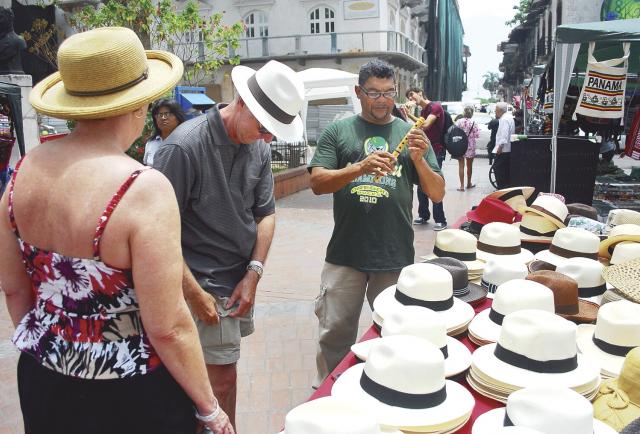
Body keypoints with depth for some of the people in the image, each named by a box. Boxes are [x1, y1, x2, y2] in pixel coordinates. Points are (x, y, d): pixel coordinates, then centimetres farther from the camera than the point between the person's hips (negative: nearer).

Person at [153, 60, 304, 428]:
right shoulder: (185, 145, -19)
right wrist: (195, 293, -16)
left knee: (221, 367, 17)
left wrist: (253, 274, 0)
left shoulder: (259, 146, 3)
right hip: (205, 286, -6)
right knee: (222, 378, 0)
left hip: (241, 282, 7)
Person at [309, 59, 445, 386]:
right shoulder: (338, 132, 4)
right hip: (345, 255, -1)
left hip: (396, 257, 1)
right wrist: (360, 168, -24)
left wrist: (419, 160, -15)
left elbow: (437, 194, 4)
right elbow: (317, 183, -8)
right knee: (335, 334, 8)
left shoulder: (410, 134, 6)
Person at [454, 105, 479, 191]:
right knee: (469, 165, 15)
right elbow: (477, 135, -8)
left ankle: (462, 186, -2)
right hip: (470, 147, 0)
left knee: (461, 165, 3)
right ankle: (469, 183, 30)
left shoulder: (458, 121, -7)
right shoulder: (473, 123, -9)